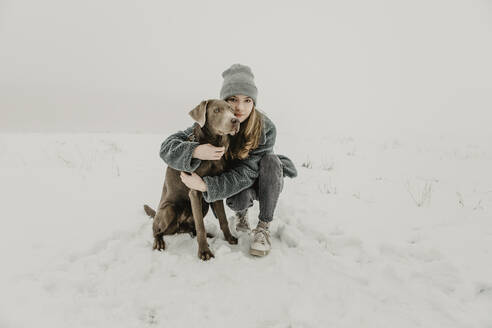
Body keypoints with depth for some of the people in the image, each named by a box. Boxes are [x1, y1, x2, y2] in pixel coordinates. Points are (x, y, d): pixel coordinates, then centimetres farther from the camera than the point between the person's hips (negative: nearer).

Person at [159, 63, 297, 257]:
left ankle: (263, 228, -19)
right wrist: (196, 151, -49)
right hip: (233, 183, 0)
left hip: (264, 182, 0)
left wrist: (205, 185, -43)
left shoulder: (266, 129, -27)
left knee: (270, 160, -31)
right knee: (239, 199, -33)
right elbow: (167, 147, -27)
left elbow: (246, 173, -31)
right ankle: (241, 212, 8)